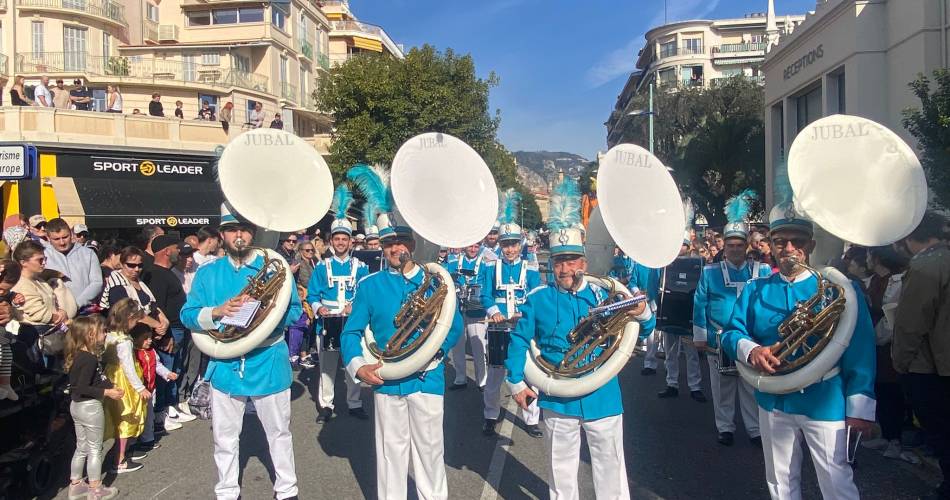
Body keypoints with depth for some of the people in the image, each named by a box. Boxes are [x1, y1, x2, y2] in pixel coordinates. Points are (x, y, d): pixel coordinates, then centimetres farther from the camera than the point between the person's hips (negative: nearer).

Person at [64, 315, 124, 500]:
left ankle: (76, 485, 31)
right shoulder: (90, 359, -24)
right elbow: (82, 388, -26)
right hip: (90, 407, -9)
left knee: (81, 448, 21)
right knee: (95, 449, 6)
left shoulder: (77, 355, 4)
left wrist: (111, 387, 4)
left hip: (76, 405, 9)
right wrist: (107, 392, -20)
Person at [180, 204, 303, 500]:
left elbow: (295, 311, -5)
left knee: (279, 431, 11)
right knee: (224, 436, 14)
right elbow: (187, 315, 1)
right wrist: (217, 312, -18)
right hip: (225, 365, 2)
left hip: (269, 364, -1)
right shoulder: (207, 272, 4)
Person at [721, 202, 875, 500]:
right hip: (773, 402, 3)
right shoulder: (755, 290, 4)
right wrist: (751, 350, -21)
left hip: (826, 404, -3)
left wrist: (860, 406, -13)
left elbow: (860, 349, -9)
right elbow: (731, 333, 2)